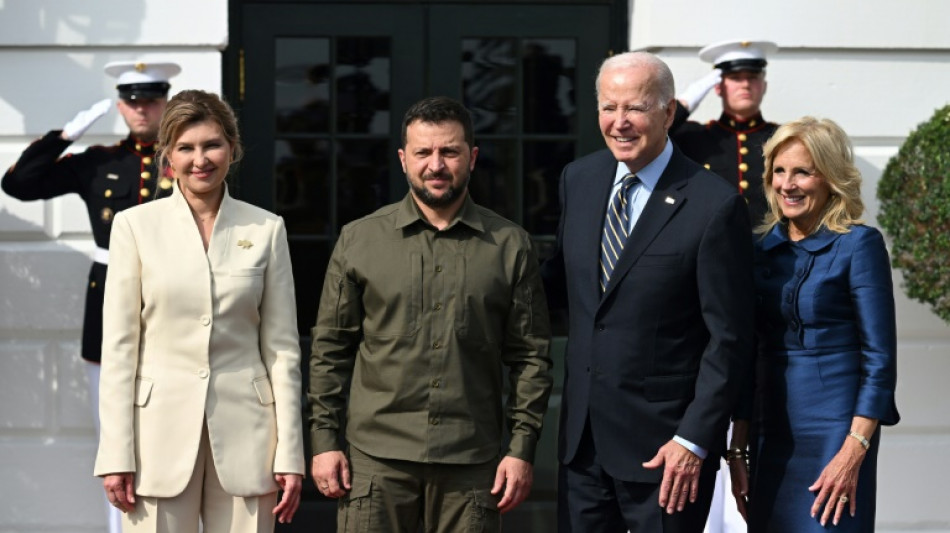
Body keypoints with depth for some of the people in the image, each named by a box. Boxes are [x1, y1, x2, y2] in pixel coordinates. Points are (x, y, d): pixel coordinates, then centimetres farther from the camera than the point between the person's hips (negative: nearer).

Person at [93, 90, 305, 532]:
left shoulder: (266, 229, 7)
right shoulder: (135, 226, 3)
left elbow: (282, 348, 7)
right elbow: (118, 346, 1)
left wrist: (289, 454, 1)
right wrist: (116, 455, -5)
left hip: (243, 433, 1)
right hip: (160, 431, -1)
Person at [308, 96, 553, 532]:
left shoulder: (510, 246, 6)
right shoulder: (358, 241, 7)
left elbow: (531, 356, 6)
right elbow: (330, 348, 9)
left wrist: (522, 447, 0)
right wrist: (324, 439, 3)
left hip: (473, 463, 0)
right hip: (377, 457, 0)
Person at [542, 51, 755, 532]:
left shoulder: (714, 205, -13)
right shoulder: (578, 179, 6)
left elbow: (729, 340, -12)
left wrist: (695, 440, -15)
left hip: (663, 445, -5)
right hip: (582, 437, 6)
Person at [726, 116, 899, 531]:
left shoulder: (858, 244, -6)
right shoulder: (764, 248, 10)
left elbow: (880, 359, -10)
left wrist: (853, 453, -17)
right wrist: (737, 450, 10)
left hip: (834, 432, -5)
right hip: (772, 436, 5)